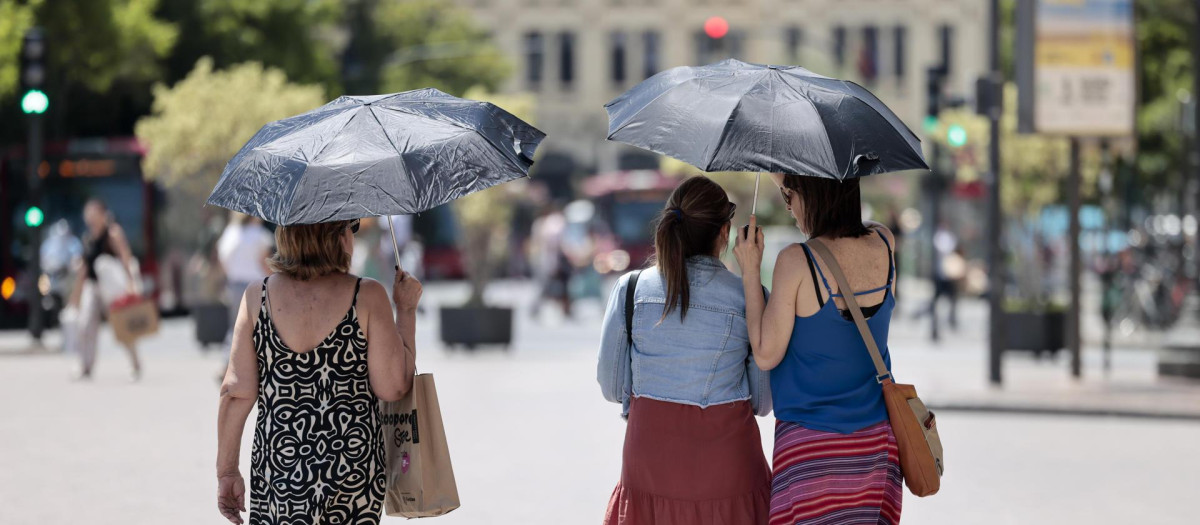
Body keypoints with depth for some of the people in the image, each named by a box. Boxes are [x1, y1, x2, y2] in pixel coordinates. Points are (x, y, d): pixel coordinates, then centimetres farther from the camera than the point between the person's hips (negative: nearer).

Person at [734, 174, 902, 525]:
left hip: (810, 442, -5)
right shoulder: (884, 246, 0)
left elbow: (765, 355, -8)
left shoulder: (796, 262, -15)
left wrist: (750, 272, -3)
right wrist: (784, 178, 27)